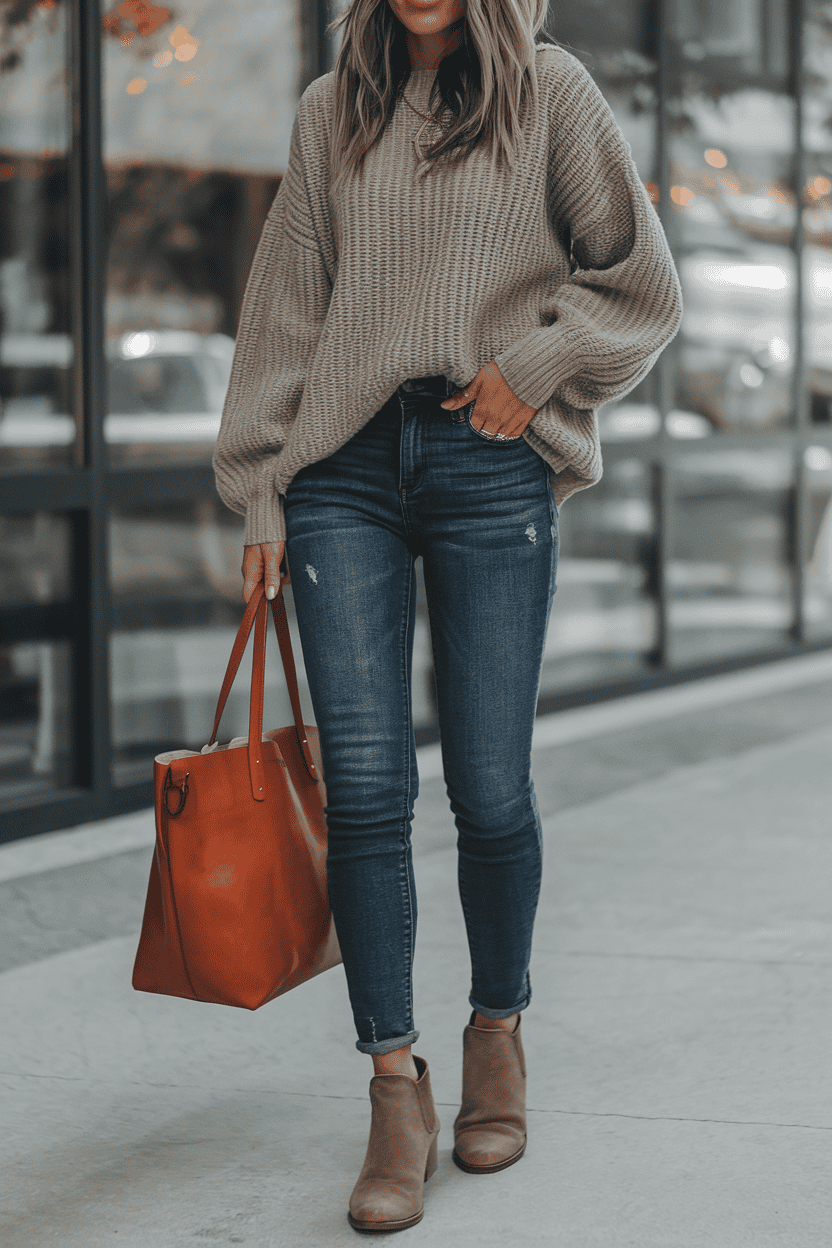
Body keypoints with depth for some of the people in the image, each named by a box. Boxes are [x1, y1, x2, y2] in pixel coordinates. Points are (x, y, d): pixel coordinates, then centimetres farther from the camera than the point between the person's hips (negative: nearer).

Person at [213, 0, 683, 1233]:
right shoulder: (331, 113, 13)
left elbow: (642, 286, 8)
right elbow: (286, 306, 13)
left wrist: (533, 368, -7)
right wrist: (262, 495, 7)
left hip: (489, 467, -2)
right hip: (345, 469, 2)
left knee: (490, 789, 0)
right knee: (365, 786, -6)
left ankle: (499, 1030, 24)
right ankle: (396, 1092, -1)